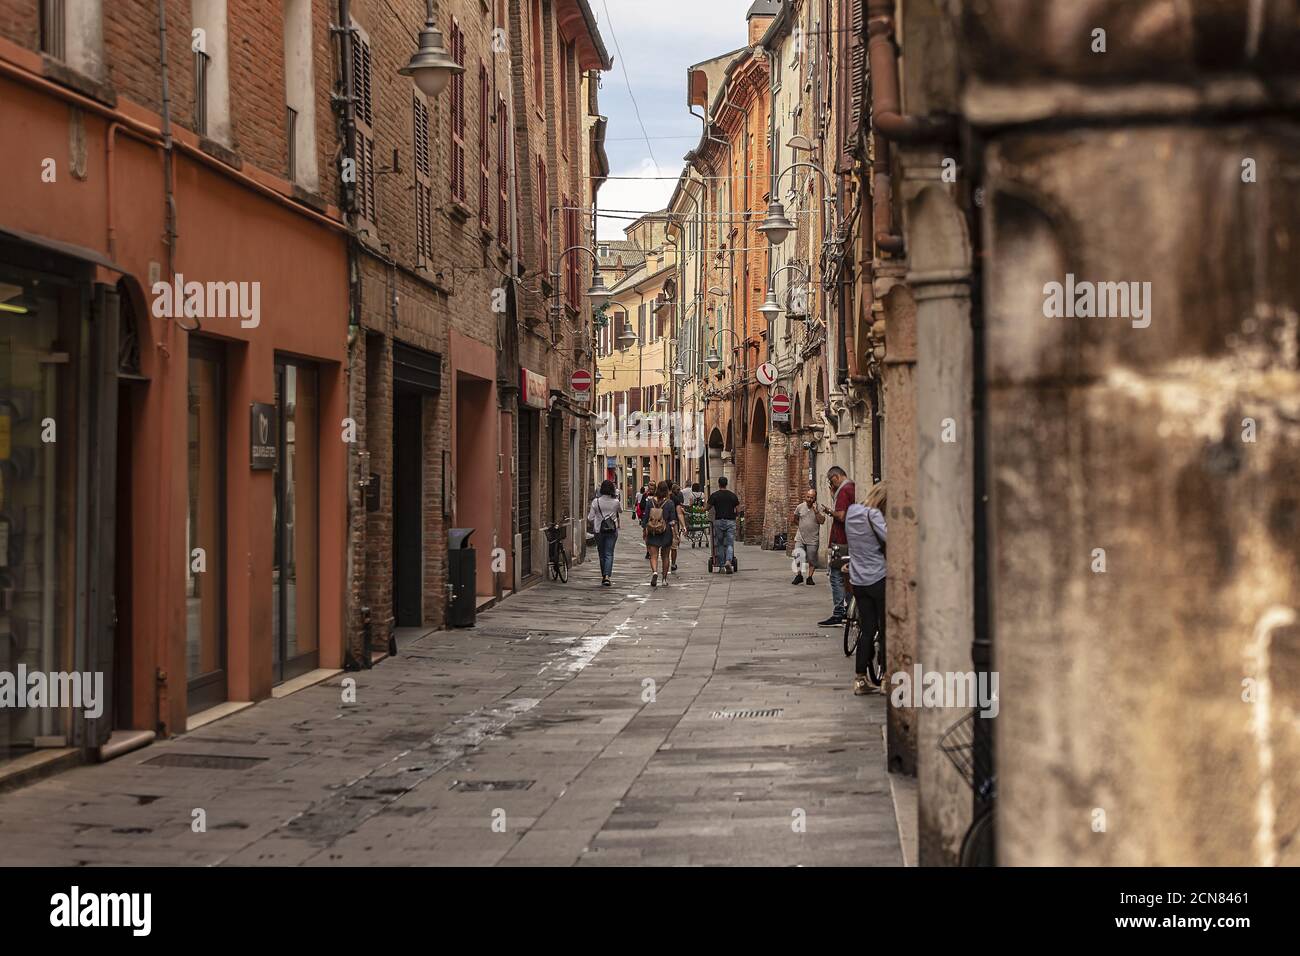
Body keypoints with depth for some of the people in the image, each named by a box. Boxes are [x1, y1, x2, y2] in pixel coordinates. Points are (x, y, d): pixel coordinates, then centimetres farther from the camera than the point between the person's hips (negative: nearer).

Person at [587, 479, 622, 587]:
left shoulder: (596, 501, -9)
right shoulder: (615, 502, -6)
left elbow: (590, 518, -6)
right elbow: (621, 511, 17)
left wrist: (591, 525, 15)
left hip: (599, 530, 0)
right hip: (612, 530, 0)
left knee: (602, 553, 13)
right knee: (609, 554, -1)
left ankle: (603, 576, 22)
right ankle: (607, 576, -16)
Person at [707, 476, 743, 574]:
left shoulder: (714, 496, -2)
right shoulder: (733, 495, 2)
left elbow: (707, 508, -1)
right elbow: (738, 510, 2)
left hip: (718, 521, 0)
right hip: (730, 521, 0)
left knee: (719, 544, 11)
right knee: (730, 544, 1)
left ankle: (721, 564, 13)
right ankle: (728, 561, -21)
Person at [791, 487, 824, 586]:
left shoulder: (818, 509, -5)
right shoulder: (800, 507, 2)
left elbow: (822, 521, -18)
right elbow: (795, 519, 18)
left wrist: (815, 510, -21)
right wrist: (802, 526, 9)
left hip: (812, 540, -2)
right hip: (800, 538, 2)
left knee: (812, 560, 3)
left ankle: (809, 577, 14)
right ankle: (799, 576, 11)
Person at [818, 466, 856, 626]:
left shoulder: (843, 491, -15)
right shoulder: (852, 488, 16)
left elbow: (841, 516, -22)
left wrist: (830, 511, -7)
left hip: (840, 541, -10)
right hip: (850, 540, 10)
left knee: (836, 577, -8)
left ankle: (838, 615, -10)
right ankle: (849, 611, 21)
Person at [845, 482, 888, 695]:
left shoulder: (852, 511, 8)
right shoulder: (873, 514, -14)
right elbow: (889, 538, -26)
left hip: (857, 580, 6)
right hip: (878, 579, -6)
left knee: (867, 629, 11)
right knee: (886, 629, 4)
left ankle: (861, 679, 10)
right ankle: (886, 678, 6)